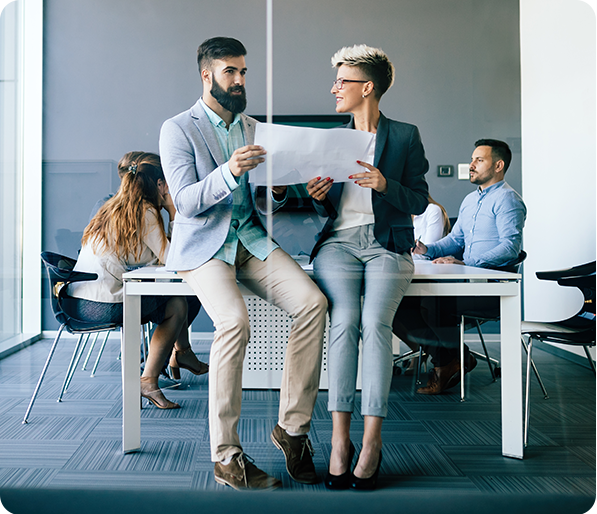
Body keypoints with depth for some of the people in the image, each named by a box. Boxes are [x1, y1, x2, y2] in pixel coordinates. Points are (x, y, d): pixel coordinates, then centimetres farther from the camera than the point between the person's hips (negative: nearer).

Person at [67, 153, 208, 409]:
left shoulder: (112, 208, 18)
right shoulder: (145, 212, -8)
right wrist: (173, 212, 1)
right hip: (103, 306, -9)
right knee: (178, 305, 5)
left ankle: (182, 352, 39)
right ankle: (148, 380, 5)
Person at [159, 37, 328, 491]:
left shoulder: (253, 128, 18)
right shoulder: (178, 129, 0)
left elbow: (262, 203, 16)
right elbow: (186, 202, -12)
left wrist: (277, 189, -9)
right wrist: (228, 172, -29)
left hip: (250, 240, 5)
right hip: (202, 246, -5)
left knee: (312, 302, -21)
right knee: (235, 321, -31)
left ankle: (293, 426, -9)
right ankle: (226, 455, -17)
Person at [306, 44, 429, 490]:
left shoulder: (406, 136, 9)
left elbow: (419, 202, 4)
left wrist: (385, 185, -13)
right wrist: (319, 197, -4)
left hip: (387, 243, -2)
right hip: (339, 241, 2)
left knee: (375, 322, -28)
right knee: (344, 320, -25)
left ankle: (372, 439, -22)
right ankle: (340, 438, -23)